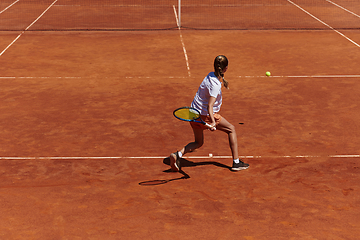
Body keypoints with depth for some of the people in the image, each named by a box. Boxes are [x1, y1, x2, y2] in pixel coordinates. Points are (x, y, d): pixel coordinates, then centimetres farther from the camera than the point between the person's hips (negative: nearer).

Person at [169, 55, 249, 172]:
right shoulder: (215, 86, -24)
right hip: (206, 115, -8)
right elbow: (209, 106, -33)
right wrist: (213, 122, -42)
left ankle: (178, 154, -4)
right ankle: (236, 162, 10)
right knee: (231, 129, 11)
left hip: (194, 114, 8)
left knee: (198, 142, 22)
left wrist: (223, 82, 43)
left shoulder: (211, 75, 1)